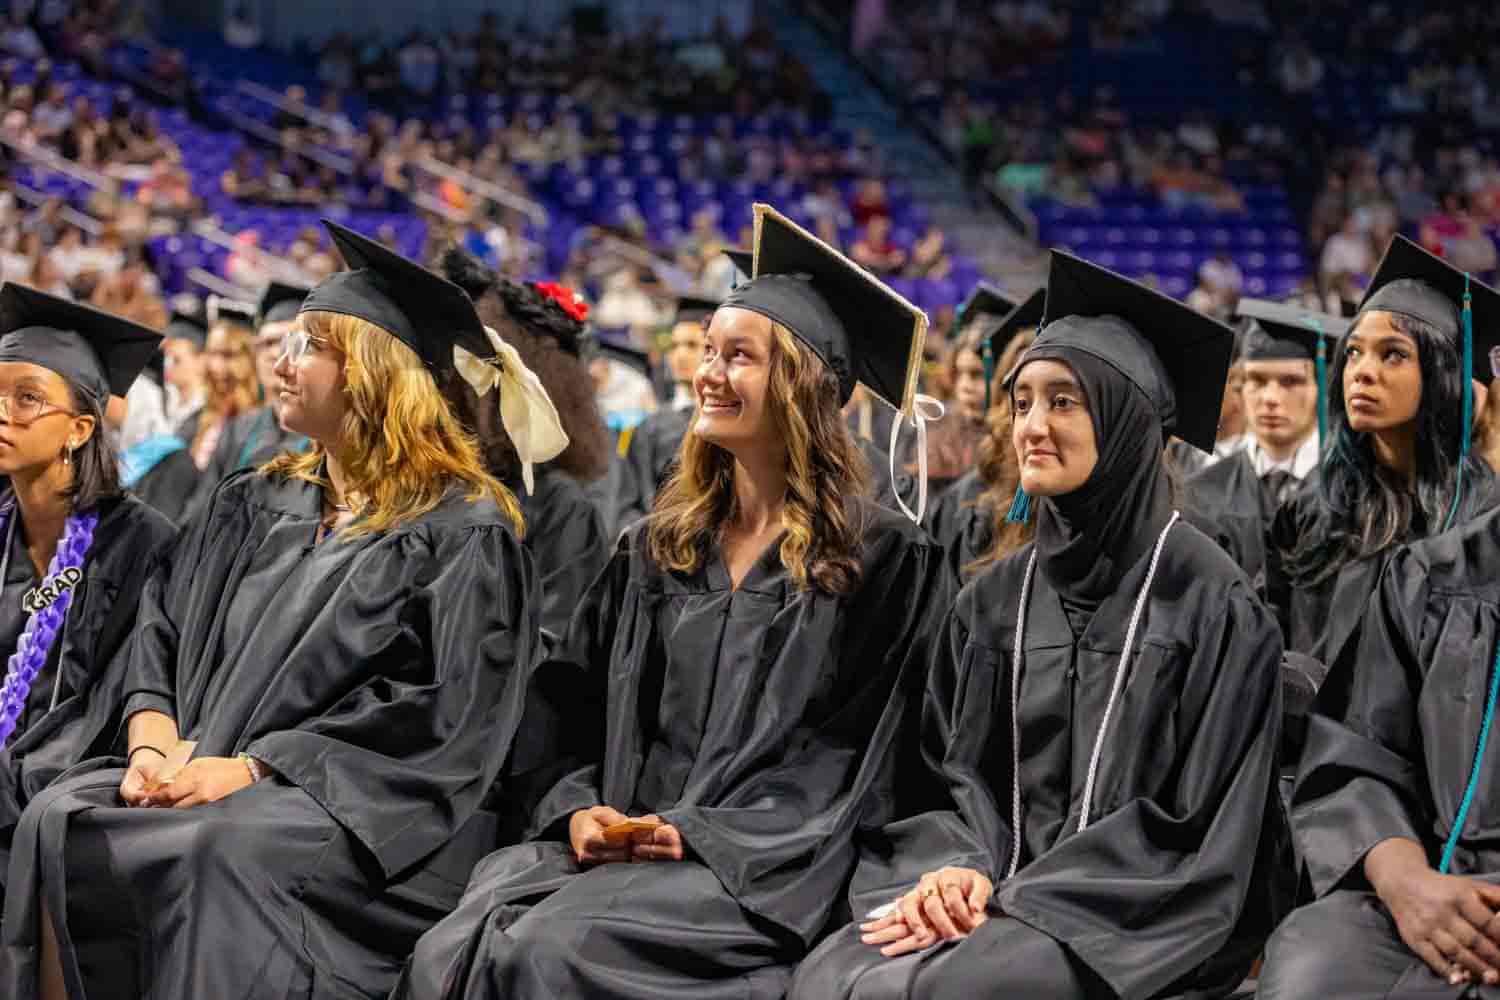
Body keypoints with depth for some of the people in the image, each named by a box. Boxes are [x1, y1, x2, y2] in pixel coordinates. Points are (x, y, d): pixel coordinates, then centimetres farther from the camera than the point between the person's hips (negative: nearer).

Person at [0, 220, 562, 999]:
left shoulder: (460, 530, -3)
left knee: (223, 849, -36)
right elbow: (160, 632, 14)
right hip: (205, 771, 6)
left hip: (365, 807, -6)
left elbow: (439, 712, -12)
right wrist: (154, 742, -8)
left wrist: (253, 766, -16)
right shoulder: (254, 505, 18)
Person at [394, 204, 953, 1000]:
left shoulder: (880, 559, 1)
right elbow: (584, 709, 16)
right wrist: (580, 807, -6)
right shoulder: (657, 548, 18)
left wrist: (702, 832, -15)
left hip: (763, 867, -5)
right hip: (618, 841, 5)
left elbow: (850, 752, -5)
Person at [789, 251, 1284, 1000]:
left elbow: (1195, 823, -8)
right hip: (999, 888, 5)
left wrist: (1016, 898, -14)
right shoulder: (993, 599, 12)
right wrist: (960, 869, -12)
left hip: (1140, 915, -4)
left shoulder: (1207, 598, -4)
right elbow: (947, 771, 12)